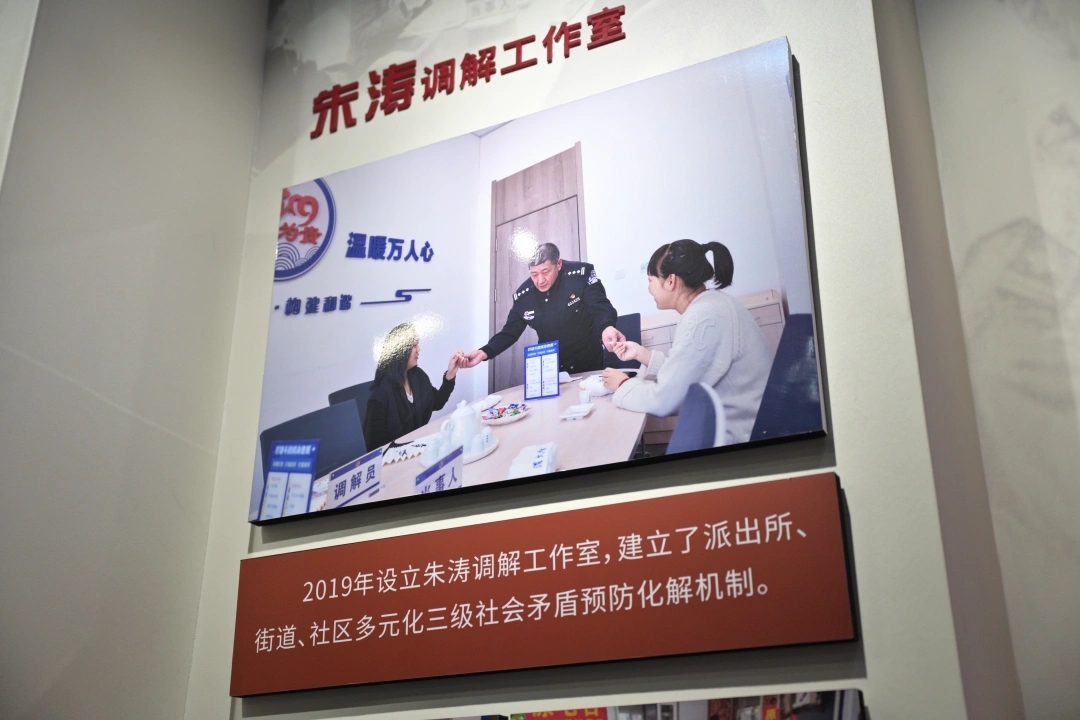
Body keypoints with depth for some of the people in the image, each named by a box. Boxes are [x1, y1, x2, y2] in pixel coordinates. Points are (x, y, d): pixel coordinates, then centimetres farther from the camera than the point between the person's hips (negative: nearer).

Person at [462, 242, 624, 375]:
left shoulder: (581, 274, -19)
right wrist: (484, 352, -19)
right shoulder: (523, 295, -8)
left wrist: (607, 328, -49)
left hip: (589, 365, -3)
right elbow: (510, 332, -2)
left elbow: (600, 307, -24)